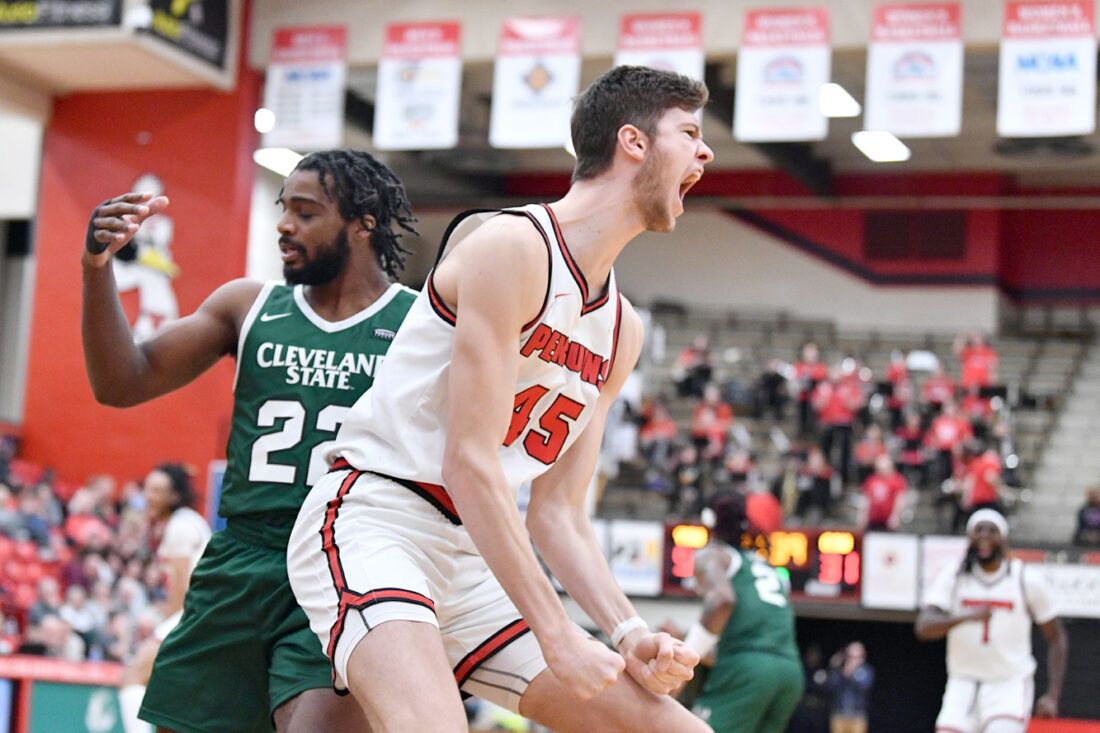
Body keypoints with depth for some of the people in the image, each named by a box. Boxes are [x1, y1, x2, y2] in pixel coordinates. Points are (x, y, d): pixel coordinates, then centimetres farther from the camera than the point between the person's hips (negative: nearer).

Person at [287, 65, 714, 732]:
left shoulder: (623, 332, 13)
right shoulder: (514, 244, -13)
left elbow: (558, 512, 14)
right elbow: (470, 465, -19)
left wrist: (628, 631, -3)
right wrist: (559, 638, -20)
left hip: (476, 558, 9)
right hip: (373, 520, -9)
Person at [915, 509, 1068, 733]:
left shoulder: (1027, 580, -3)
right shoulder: (951, 578, -2)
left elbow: (1056, 639, 5)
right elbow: (924, 628, -16)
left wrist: (1052, 696, -4)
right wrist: (966, 617, -34)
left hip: (1011, 684, -2)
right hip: (963, 686, 2)